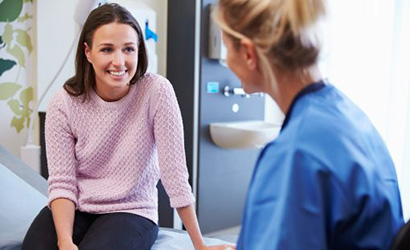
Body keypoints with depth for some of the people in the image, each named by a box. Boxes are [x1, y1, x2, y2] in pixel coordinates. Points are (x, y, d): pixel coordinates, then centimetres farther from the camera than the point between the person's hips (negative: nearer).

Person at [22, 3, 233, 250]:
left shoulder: (157, 91, -16)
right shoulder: (64, 103, -10)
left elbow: (175, 173, -14)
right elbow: (61, 182, -8)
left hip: (131, 211, -2)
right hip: (73, 209, 2)